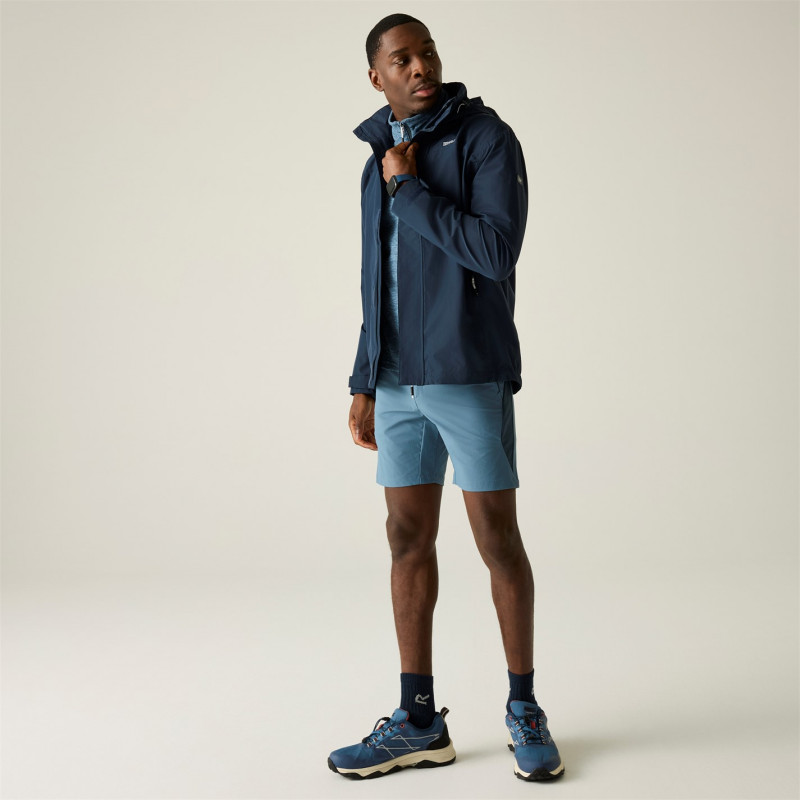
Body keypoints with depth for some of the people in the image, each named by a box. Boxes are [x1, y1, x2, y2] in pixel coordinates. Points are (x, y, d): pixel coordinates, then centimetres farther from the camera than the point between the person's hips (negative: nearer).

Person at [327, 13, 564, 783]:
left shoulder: (487, 137, -5)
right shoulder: (381, 161, 15)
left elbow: (497, 252, -19)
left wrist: (409, 189, -12)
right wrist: (365, 384, 16)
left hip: (471, 372, -6)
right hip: (401, 381, 6)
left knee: (497, 537, -2)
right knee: (408, 539, 5)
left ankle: (523, 709, 15)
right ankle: (418, 723, 14)